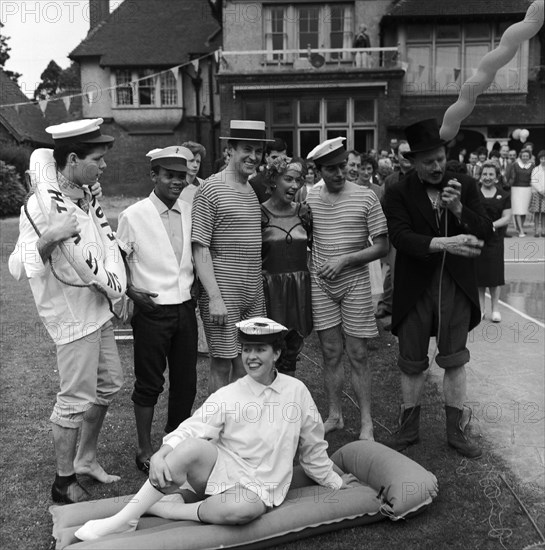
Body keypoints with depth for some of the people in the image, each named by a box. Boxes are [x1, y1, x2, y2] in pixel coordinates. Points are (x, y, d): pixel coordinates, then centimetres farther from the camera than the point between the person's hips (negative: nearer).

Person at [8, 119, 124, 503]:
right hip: (72, 315, -9)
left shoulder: (86, 195, 5)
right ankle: (65, 482, 18)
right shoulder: (42, 205, -20)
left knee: (109, 386, 17)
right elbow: (19, 268, -22)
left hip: (98, 308, 9)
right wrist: (50, 237, -37)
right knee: (76, 399, 0)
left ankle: (86, 459, 36)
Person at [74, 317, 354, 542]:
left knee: (244, 508, -38)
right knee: (192, 447, -33)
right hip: (220, 472, 0)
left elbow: (312, 446, 14)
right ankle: (125, 519, -22)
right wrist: (162, 454, -32)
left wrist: (334, 481, 22)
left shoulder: (297, 391, 1)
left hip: (259, 489, 0)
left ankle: (168, 508, -16)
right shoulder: (226, 397, -3)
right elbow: (189, 430, -13)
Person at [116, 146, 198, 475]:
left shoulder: (190, 213, 4)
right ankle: (146, 450, 22)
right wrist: (131, 292, -12)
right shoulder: (134, 216, -9)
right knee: (149, 383, 6)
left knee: (186, 383, 12)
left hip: (185, 309, 5)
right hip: (152, 311, -4)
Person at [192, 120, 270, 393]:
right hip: (223, 295, -7)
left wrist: (259, 287, 13)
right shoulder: (210, 189, -9)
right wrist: (214, 296, -18)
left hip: (254, 295, 7)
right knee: (222, 365, 1)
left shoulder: (253, 191, 14)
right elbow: (200, 248, -13)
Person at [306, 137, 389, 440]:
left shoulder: (366, 196, -6)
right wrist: (310, 264, 0)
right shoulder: (310, 197, 2)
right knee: (331, 352, 8)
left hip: (355, 282, -2)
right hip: (321, 284, 2)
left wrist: (344, 260, -15)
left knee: (358, 355, 1)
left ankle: (367, 423, 12)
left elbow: (382, 247, -6)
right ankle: (335, 416, 21)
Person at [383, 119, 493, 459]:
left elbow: (486, 232, -2)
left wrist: (458, 209, -19)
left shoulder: (466, 186, 4)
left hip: (456, 287, 2)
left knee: (455, 360, 10)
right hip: (415, 288, -1)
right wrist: (444, 244, -32)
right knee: (412, 363, 11)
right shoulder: (398, 194, -5)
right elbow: (401, 236, -19)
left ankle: (456, 431, 25)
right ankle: (409, 430, 27)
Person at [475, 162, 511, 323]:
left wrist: (492, 225, -15)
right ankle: (480, 308, 15)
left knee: (494, 275, 3)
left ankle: (495, 309, 14)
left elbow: (506, 218, 1)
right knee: (478, 275, 3)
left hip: (494, 239, 0)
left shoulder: (504, 195, 6)